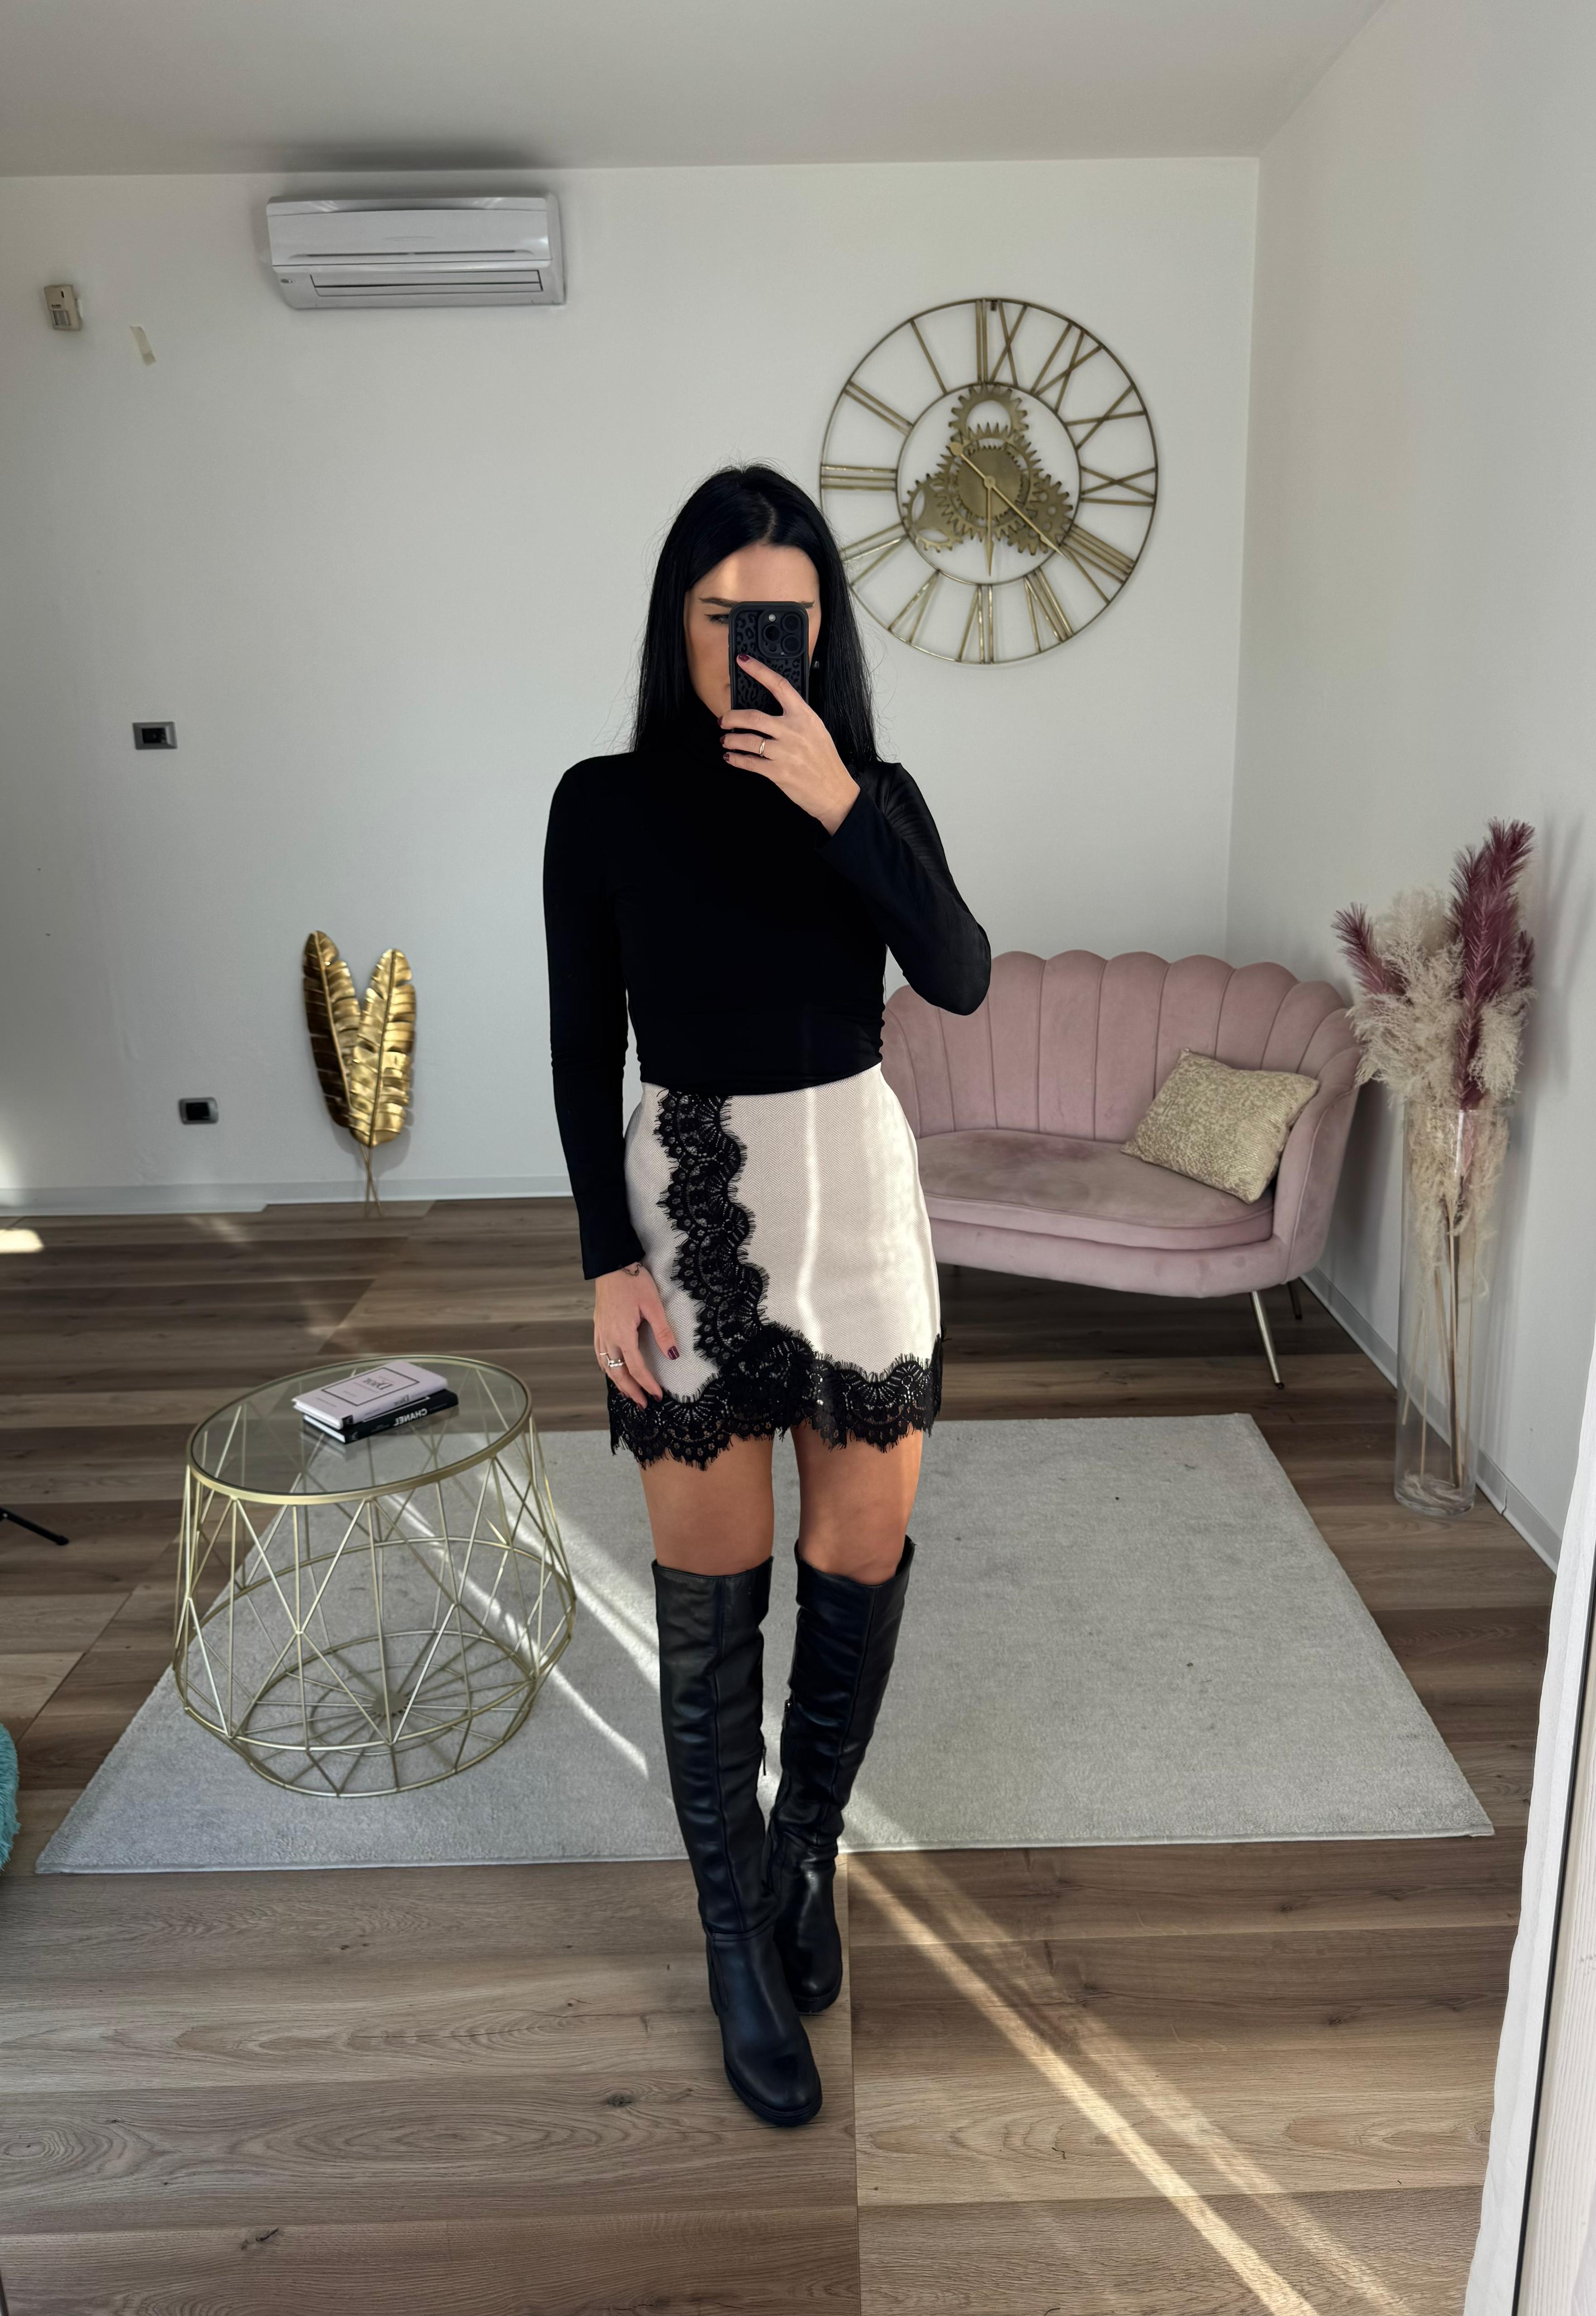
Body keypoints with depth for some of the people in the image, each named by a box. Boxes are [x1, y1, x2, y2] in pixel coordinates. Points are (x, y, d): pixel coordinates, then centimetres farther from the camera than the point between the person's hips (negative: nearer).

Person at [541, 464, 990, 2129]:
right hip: (689, 1204, -2)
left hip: (856, 1193, 2)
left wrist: (839, 806, -22)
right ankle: (739, 1938, 26)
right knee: (710, 1592, 5)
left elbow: (961, 981, -14)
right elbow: (582, 1051, -3)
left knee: (864, 1559, 10)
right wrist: (610, 1261, -7)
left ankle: (806, 1846, 37)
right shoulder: (605, 802, -3)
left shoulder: (875, 794, 2)